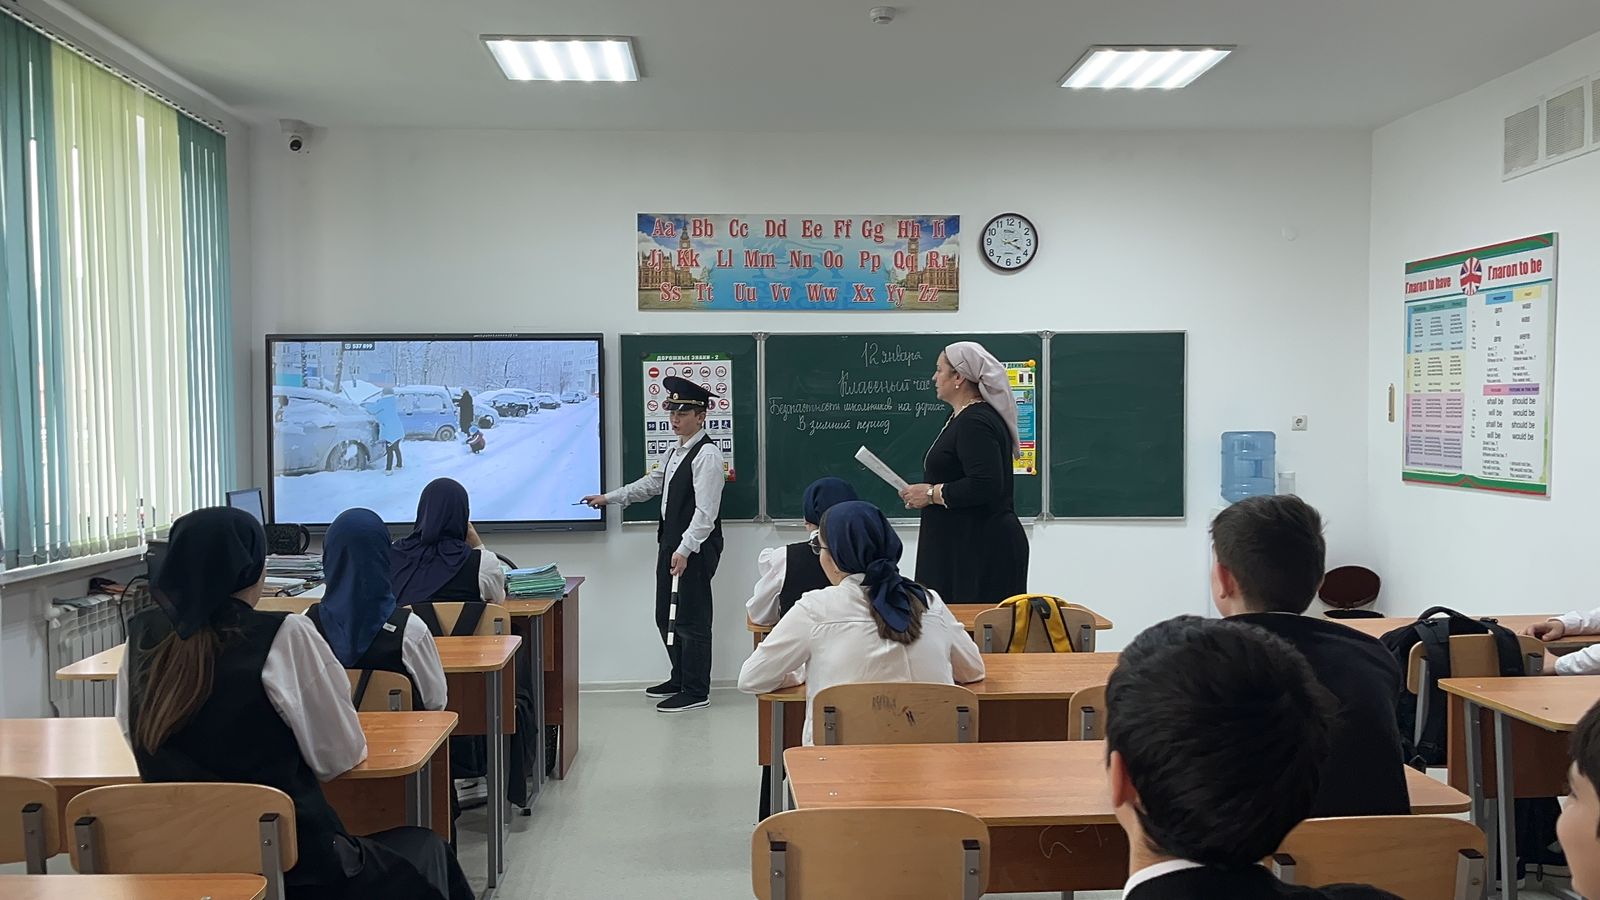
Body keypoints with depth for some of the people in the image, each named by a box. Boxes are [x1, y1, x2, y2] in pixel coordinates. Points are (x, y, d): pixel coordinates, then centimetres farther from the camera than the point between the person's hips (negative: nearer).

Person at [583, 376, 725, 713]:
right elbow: (652, 483, 27)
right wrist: (609, 498, 28)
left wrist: (685, 550, -24)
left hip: (695, 549, -10)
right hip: (671, 544, 10)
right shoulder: (677, 453, 15)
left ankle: (696, 691, 11)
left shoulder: (707, 454, -15)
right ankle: (681, 678, 33)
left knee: (691, 619, -1)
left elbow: (705, 511, -20)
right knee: (666, 618, 17)